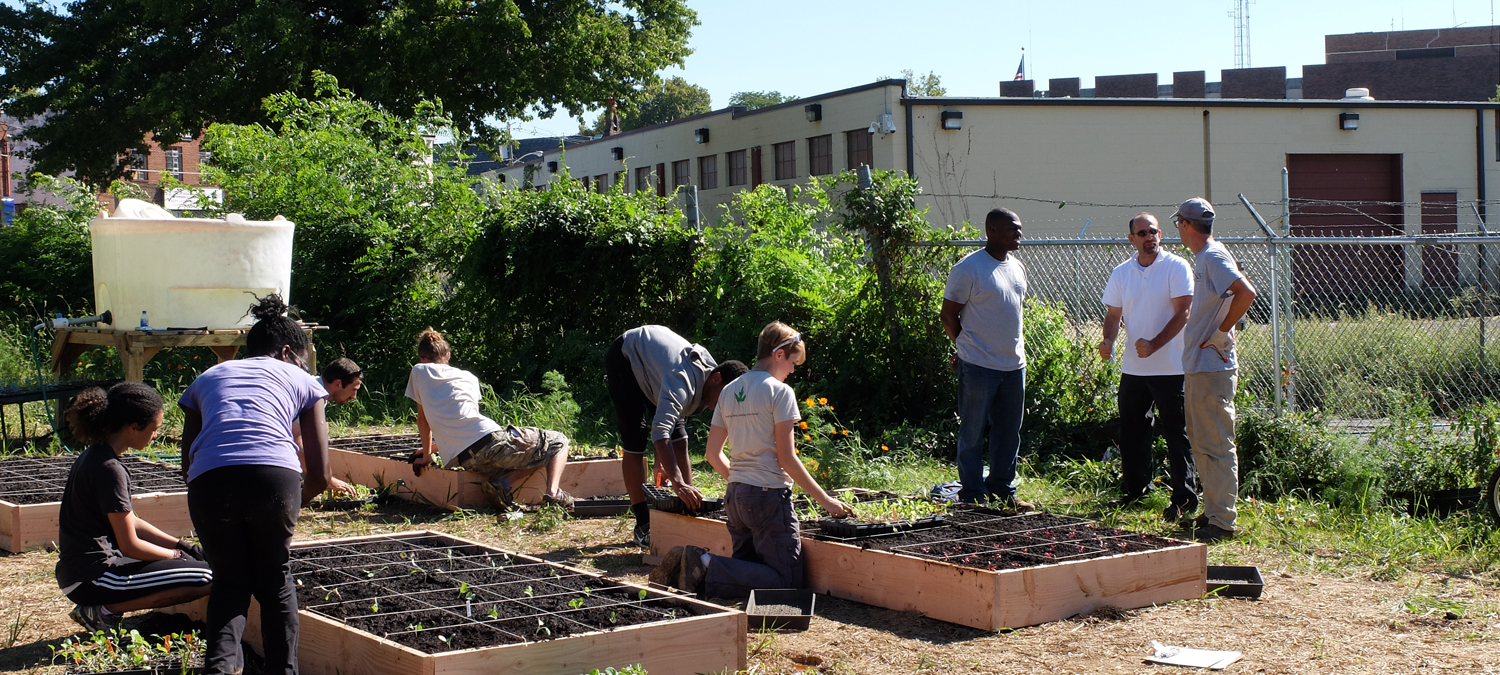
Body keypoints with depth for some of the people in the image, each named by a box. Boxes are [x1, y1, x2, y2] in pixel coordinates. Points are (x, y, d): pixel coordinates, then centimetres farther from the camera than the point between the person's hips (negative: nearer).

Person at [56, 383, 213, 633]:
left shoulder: (94, 456, 11)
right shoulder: (109, 469, -19)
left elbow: (128, 523, 17)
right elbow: (130, 545, -17)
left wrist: (181, 546, 12)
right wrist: (177, 554, -1)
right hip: (91, 578, -10)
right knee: (204, 578, -16)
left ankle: (102, 607, 10)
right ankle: (104, 609, -8)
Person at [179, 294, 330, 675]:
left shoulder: (207, 378, 34)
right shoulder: (302, 381, 28)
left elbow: (188, 464, 31)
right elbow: (320, 475, 23)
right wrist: (291, 504, 39)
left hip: (209, 482, 1)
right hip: (275, 476, -1)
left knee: (230, 580, 21)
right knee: (276, 579, 22)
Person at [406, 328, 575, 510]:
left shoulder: (419, 372, 17)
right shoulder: (468, 377, 22)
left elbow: (423, 419, 23)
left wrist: (426, 455, 35)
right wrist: (433, 448, 43)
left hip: (459, 460, 2)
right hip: (488, 439, -2)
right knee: (558, 442, 18)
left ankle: (502, 482, -8)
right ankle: (553, 492, -12)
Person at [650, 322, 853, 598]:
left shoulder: (729, 391, 12)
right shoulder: (779, 391, -9)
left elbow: (713, 454, 15)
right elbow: (787, 458, -13)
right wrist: (825, 500, -7)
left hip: (736, 495, 8)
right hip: (769, 495, -8)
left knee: (746, 571, 18)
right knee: (786, 580, -5)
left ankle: (691, 563, -6)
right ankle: (707, 568, -19)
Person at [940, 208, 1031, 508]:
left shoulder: (1018, 267, 11)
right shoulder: (968, 268, -12)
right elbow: (948, 315, -7)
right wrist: (967, 348, 2)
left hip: (1014, 363, 7)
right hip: (979, 367, -7)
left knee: (1010, 431, 13)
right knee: (973, 433, 2)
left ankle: (1003, 490, 24)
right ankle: (973, 495, 9)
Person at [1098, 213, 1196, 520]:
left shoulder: (1177, 267, -5)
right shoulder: (1121, 273, 10)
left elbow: (1182, 313, -11)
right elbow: (1114, 314, 13)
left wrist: (1153, 345, -19)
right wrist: (1108, 340, -7)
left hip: (1170, 368, -5)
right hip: (1132, 367, 5)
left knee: (1175, 434, -1)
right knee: (1132, 433, 12)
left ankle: (1183, 499, 5)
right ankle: (1135, 490, 26)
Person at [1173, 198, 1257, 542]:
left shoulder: (1213, 257, -15)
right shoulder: (1203, 258, 15)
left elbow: (1246, 293, -28)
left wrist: (1221, 334, -22)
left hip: (1212, 368, -11)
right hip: (1197, 367, 11)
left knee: (1217, 446, -6)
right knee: (1202, 444, 16)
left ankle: (1222, 521, -2)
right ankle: (1212, 512, 24)